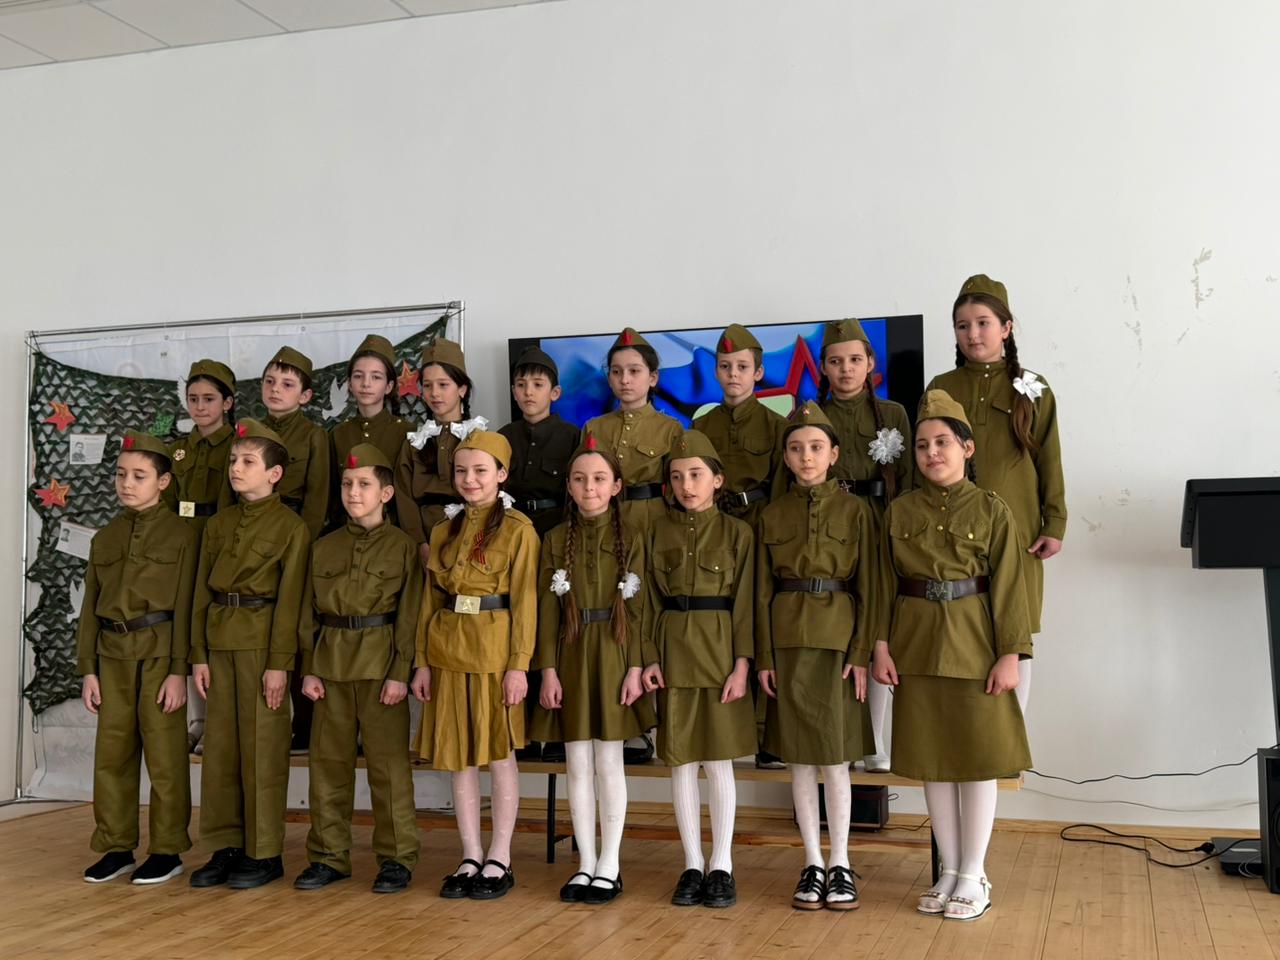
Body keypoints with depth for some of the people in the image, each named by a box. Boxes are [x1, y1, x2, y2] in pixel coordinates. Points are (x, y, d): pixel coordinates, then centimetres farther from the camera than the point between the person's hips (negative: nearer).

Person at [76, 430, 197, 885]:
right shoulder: (104, 537, 12)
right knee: (111, 754, 8)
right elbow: (90, 607, 13)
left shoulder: (181, 535, -4)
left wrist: (179, 671, -12)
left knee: (164, 754, 1)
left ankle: (167, 850, 12)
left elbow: (184, 607, -7)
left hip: (159, 654, -5)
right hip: (112, 655, 5)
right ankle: (116, 847, 20)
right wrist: (88, 668, 7)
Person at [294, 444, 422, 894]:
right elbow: (309, 612, 10)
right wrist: (308, 669, 2)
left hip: (381, 665, -4)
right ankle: (329, 856, 20)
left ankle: (396, 859, 11)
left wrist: (401, 671, -12)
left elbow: (410, 614, -5)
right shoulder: (324, 548, 10)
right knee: (328, 760, 8)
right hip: (331, 665, 4)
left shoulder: (403, 546, -1)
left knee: (388, 763, 0)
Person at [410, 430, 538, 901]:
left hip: (494, 648, -5)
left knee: (499, 753, 3)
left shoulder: (517, 529, -6)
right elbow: (431, 598, 11)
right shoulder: (443, 530, 10)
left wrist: (518, 664, -14)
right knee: (458, 755, 9)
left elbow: (524, 601, -9)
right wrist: (422, 660, 6)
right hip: (447, 647, 6)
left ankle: (499, 861, 14)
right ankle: (471, 858, 19)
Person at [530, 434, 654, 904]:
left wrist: (635, 667, -9)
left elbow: (638, 610, -2)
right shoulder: (555, 540, 4)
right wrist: (548, 669, -5)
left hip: (613, 657, -2)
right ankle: (586, 864, 16)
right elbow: (548, 610, 2)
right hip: (571, 658, 2)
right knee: (577, 766, 6)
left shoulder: (630, 540, 0)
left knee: (608, 764, 2)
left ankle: (609, 866, 13)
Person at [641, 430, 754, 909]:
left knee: (718, 759, 2)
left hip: (719, 649, -2)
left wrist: (741, 663, -10)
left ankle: (722, 865, 13)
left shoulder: (737, 532, 1)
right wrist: (649, 657, -4)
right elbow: (651, 599, 6)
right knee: (681, 760, 5)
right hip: (673, 650, 2)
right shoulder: (659, 531, 6)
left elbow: (744, 602, -2)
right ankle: (692, 865, 15)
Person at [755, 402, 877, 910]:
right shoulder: (772, 515, 6)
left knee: (834, 755, 2)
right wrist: (763, 656, 0)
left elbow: (868, 587, -2)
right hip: (788, 639, 2)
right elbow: (763, 590, 6)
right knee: (800, 757, 6)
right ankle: (813, 863, 16)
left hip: (836, 637, -2)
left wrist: (862, 653, -9)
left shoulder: (855, 510, 0)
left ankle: (840, 864, 14)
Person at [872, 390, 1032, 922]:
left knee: (978, 759, 3)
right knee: (931, 760, 9)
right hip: (917, 645, 3)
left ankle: (973, 877, 16)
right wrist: (880, 645, -3)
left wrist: (1010, 653, -10)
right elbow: (885, 584, 5)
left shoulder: (992, 511, -2)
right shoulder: (899, 511, 4)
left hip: (974, 646, -3)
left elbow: (1008, 587, -5)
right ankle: (948, 871, 22)